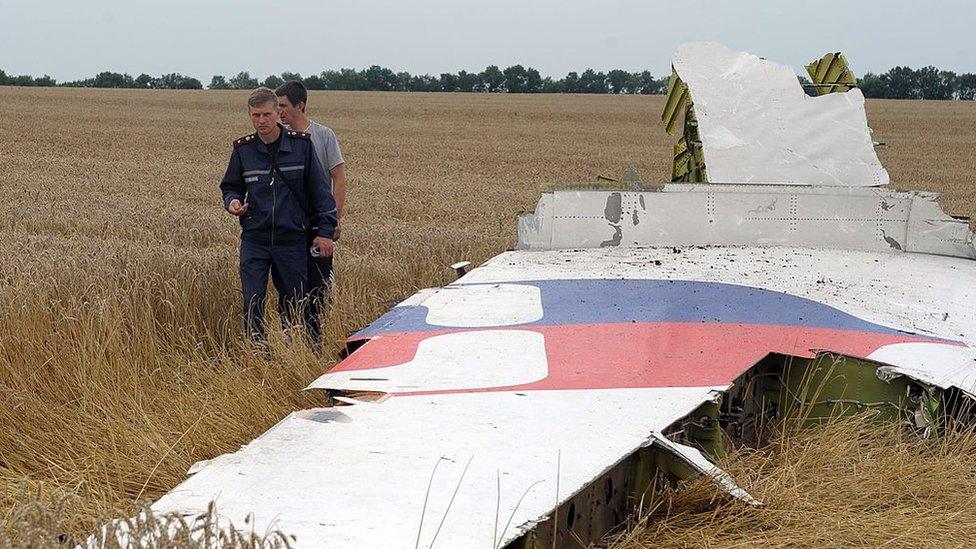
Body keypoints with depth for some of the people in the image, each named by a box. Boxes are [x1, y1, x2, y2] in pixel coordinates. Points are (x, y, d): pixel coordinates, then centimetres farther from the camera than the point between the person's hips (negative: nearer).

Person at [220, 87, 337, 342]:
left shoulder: (301, 144, -3)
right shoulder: (243, 149, 2)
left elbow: (319, 189, 2)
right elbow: (230, 186, 15)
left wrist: (325, 231, -1)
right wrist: (232, 201, -8)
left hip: (293, 239, -1)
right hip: (254, 239, 1)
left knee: (293, 302, 9)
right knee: (253, 303, -4)